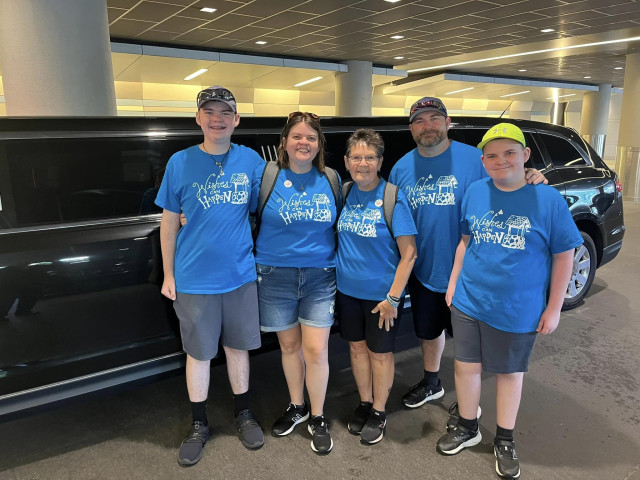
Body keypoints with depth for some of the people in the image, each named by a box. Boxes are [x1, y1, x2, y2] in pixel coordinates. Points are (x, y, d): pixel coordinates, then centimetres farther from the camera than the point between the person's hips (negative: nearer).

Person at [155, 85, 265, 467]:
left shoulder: (251, 161, 0)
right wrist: (169, 274, 2)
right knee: (199, 353, 12)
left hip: (240, 275, 1)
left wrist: (266, 261, 0)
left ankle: (243, 413, 36)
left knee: (239, 346, 15)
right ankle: (199, 425, 32)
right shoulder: (180, 163, -3)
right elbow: (169, 223, 2)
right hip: (194, 279, -1)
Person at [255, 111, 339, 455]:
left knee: (316, 349, 1)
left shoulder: (331, 179, 2)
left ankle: (317, 418, 24)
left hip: (320, 275, 0)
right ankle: (296, 407, 37)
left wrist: (340, 265, 5)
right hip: (276, 275, 0)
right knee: (289, 345, 14)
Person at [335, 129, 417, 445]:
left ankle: (378, 412, 33)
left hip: (381, 294, -4)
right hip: (347, 289, 5)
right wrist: (335, 281, 3)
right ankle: (364, 403, 39)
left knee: (379, 352, 12)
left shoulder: (393, 198, -16)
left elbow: (409, 253, -16)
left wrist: (393, 298, -18)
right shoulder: (345, 193, -1)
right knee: (357, 347, 18)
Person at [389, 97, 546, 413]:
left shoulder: (474, 159, -12)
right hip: (422, 271, 4)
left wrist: (530, 180, -29)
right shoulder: (402, 168, 0)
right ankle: (431, 383, 48)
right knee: (428, 331, 23)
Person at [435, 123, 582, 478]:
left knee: (509, 371, 15)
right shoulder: (475, 192, -1)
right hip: (468, 302, 3)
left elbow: (564, 256, -5)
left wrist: (554, 308, -5)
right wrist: (453, 283, 9)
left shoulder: (548, 199, -11)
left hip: (519, 311, -3)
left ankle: (504, 440, 36)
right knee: (466, 365, 13)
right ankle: (467, 429, 37)